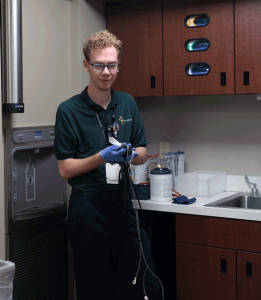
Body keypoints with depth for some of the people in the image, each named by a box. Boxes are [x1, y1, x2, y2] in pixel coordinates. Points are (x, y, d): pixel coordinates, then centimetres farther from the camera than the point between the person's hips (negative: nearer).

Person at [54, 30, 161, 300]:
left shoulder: (128, 104, 8)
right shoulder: (69, 111, -5)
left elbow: (142, 154, 13)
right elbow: (65, 169, -6)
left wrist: (130, 154, -10)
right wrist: (101, 158, -20)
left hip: (123, 204, 4)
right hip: (88, 209, -4)